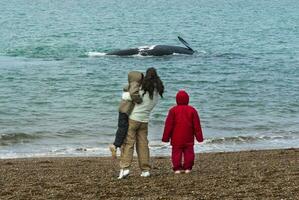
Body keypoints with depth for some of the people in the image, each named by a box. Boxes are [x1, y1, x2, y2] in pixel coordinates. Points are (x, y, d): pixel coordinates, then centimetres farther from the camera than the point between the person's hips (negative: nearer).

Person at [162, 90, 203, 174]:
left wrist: (165, 137, 4)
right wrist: (199, 137, 10)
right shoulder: (192, 110, 2)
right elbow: (197, 125, 4)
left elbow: (168, 125, -2)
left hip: (176, 138, -1)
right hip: (188, 138, 1)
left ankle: (177, 168, -2)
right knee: (188, 152, 7)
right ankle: (187, 168, 4)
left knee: (176, 152, 2)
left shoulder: (173, 110, -2)